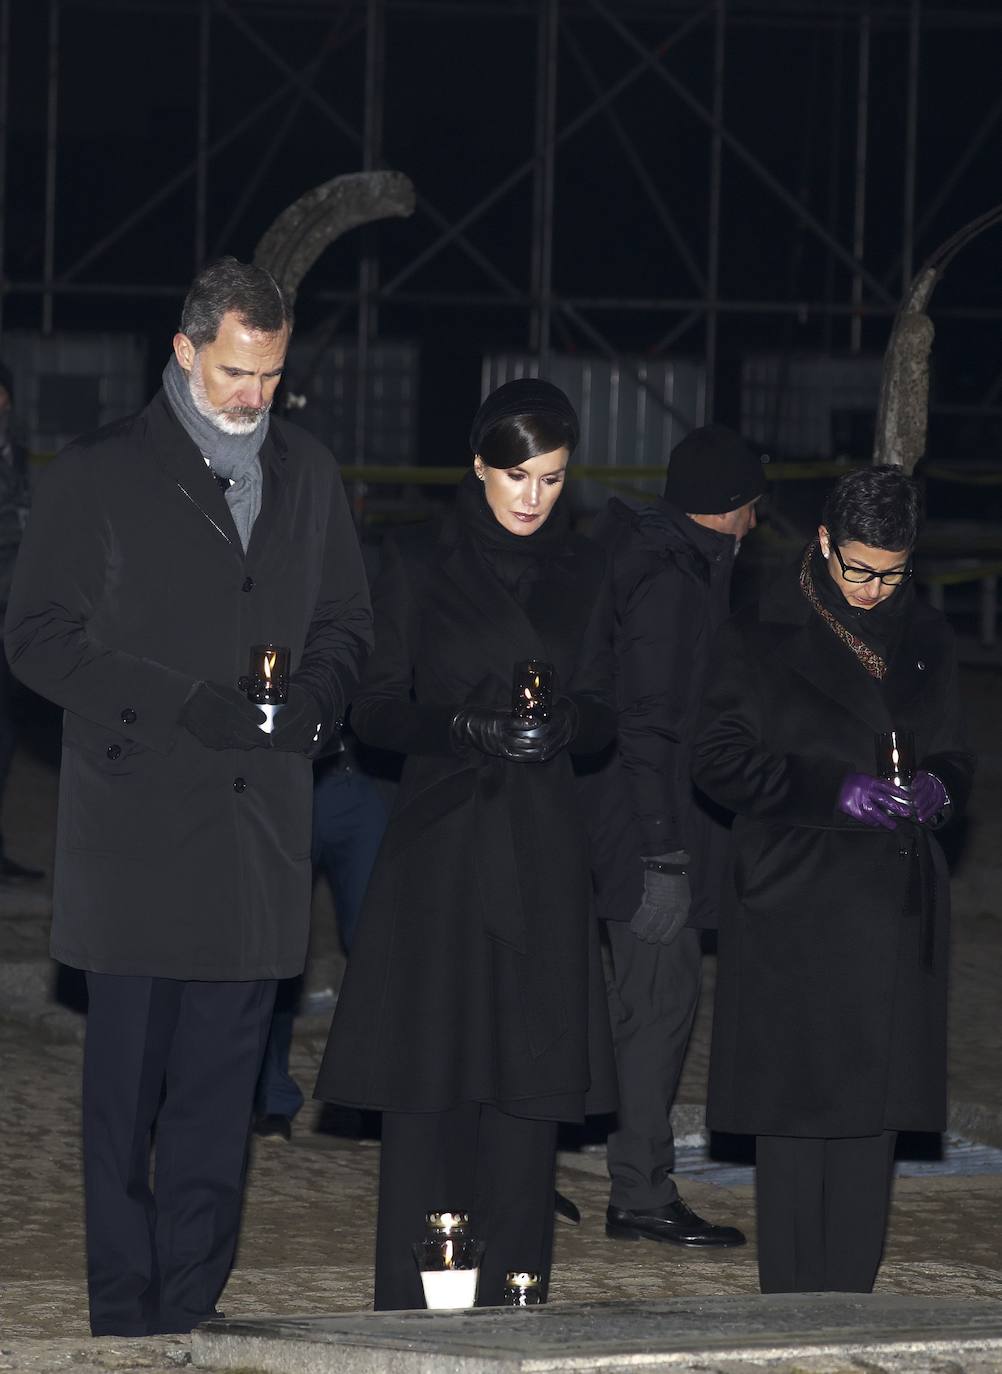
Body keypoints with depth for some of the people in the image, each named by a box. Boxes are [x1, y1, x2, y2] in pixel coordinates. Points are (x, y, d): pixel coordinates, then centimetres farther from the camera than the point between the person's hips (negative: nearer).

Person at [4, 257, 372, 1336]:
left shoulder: (307, 476, 14)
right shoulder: (99, 475, 0)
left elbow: (346, 621, 21)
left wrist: (315, 698, -1)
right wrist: (176, 702, -13)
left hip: (260, 824, 4)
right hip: (135, 829, -4)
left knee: (222, 1081, 4)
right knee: (129, 1075, -1)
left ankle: (192, 1303, 9)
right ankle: (123, 1307, 5)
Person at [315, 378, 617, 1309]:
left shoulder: (582, 575, 11)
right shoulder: (418, 565, 2)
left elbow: (604, 717, 11)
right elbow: (375, 710, 0)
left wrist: (564, 724, -11)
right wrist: (464, 724, -17)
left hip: (541, 853, 2)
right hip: (438, 848, -2)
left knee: (528, 1085, 0)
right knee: (427, 1085, -5)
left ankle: (509, 1310, 7)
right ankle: (412, 1315, -1)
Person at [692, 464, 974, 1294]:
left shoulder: (925, 639, 13)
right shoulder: (764, 635, 0)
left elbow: (956, 759, 20)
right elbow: (719, 759, -4)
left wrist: (936, 790, -4)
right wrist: (834, 792, -14)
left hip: (897, 913, 4)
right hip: (795, 908, -4)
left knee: (874, 1117, 2)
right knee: (797, 1110, -5)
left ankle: (849, 1304, 6)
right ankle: (790, 1310, -1)